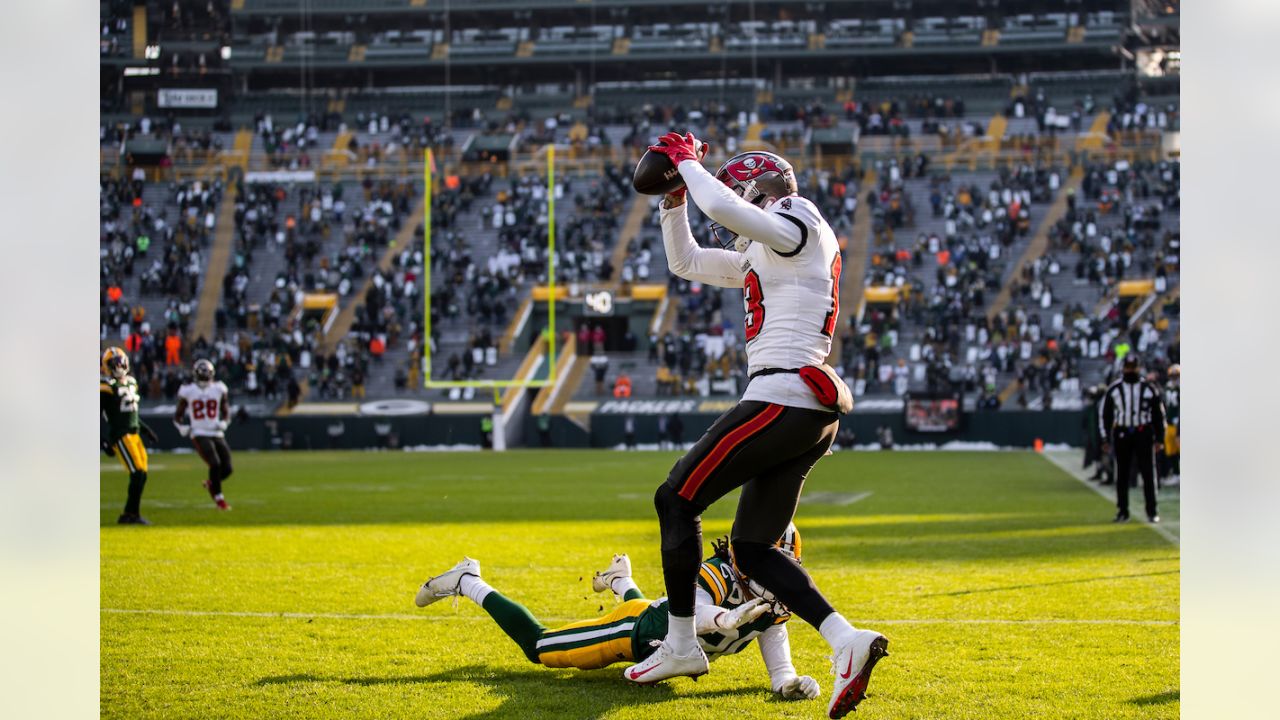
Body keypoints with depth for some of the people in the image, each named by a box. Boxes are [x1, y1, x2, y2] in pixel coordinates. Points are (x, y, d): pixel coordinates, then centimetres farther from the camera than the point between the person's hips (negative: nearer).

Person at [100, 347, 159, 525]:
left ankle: (129, 515, 11)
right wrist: (103, 443, -17)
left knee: (142, 475, 5)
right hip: (120, 436, -8)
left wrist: (147, 430, 24)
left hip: (134, 435, 8)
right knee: (137, 473, -14)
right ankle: (132, 515, -7)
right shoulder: (106, 387, -10)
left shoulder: (130, 383, 16)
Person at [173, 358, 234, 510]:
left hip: (217, 434, 4)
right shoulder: (188, 391, -1)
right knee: (215, 464, -21)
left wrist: (224, 423, -5)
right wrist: (183, 428, -10)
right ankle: (218, 498, -6)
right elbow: (178, 415, 8)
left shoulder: (219, 389, 5)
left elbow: (226, 412, 15)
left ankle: (211, 484, 29)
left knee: (227, 469, -4)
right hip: (200, 435, -4)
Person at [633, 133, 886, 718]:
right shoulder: (759, 256, 25)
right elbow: (686, 263, 34)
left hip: (783, 398, -10)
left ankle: (681, 645, 9)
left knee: (676, 499, 1)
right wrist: (675, 198, 22)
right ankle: (847, 642, -6)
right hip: (811, 416, 10)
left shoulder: (799, 226, -4)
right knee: (751, 549, 9)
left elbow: (723, 208, -22)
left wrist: (687, 161, -6)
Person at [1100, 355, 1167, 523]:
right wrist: (1106, 439, 3)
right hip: (1122, 435, 1)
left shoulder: (1149, 389, 4)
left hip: (1144, 434, -1)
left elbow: (1159, 415, 9)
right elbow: (1105, 415, 8)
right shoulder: (1114, 390, 4)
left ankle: (1152, 511, 1)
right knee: (1122, 475, 5)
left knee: (1148, 473, -4)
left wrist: (1159, 438, 6)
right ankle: (1123, 511, 12)